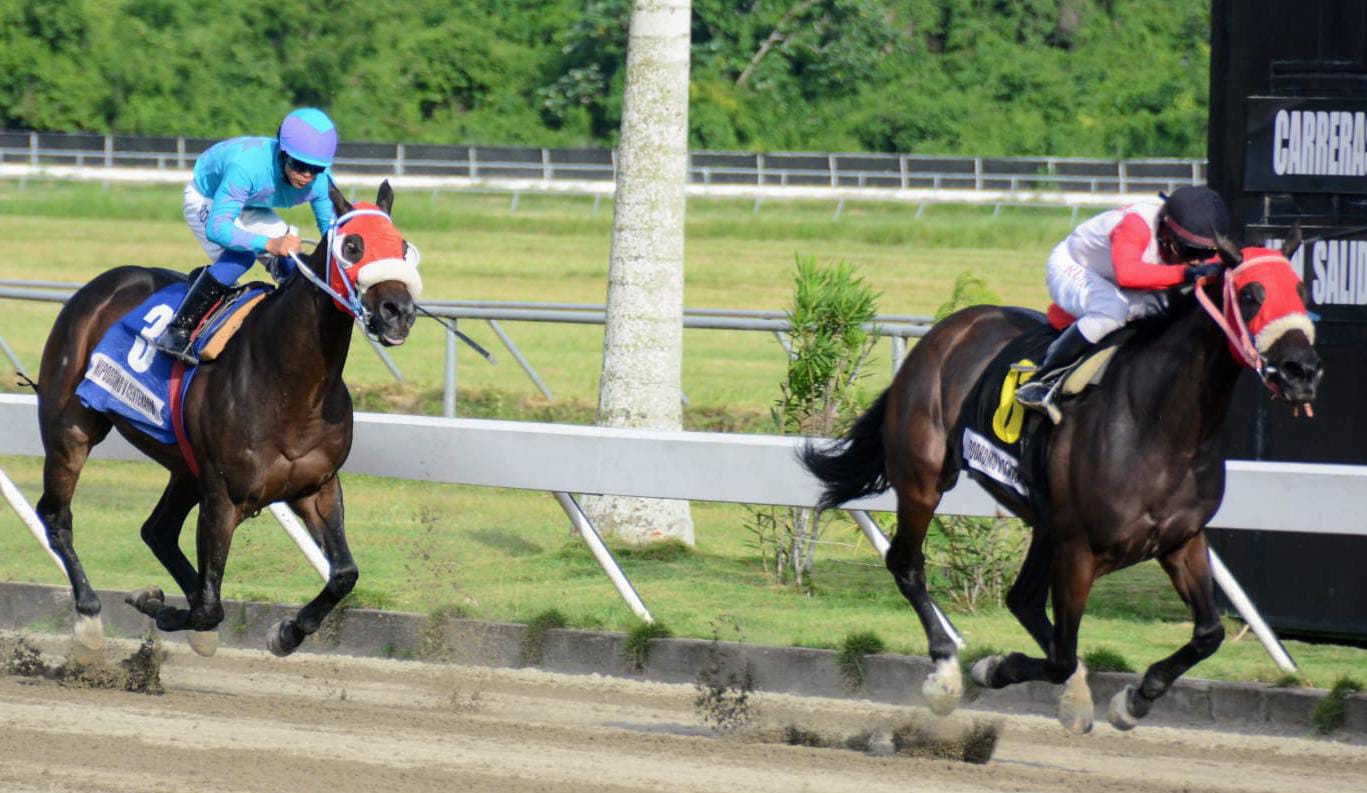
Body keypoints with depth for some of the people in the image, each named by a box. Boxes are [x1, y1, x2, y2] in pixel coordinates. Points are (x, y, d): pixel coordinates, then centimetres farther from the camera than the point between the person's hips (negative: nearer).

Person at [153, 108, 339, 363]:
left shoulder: (321, 180, -26)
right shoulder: (247, 166, -44)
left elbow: (331, 229, -11)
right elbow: (216, 227, -49)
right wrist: (269, 244, -62)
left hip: (250, 208, 7)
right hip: (205, 200, -7)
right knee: (239, 255, -32)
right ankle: (176, 331, -31)